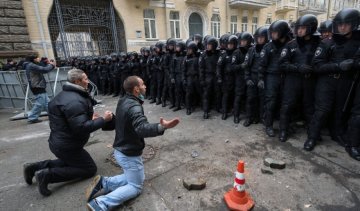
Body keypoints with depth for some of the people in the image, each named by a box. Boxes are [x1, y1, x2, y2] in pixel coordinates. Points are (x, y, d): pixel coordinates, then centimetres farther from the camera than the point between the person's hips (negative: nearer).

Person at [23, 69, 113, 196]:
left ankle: (35, 167, 21)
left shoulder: (68, 94, 7)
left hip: (59, 141, 10)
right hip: (67, 145, -10)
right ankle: (48, 175, -3)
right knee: (90, 169, 4)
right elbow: (82, 128, -32)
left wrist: (89, 116, 6)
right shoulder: (74, 101, -28)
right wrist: (103, 120, -24)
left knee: (70, 161, 33)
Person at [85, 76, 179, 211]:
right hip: (129, 154, -9)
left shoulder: (123, 101, 2)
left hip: (120, 150, 9)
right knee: (135, 187, 9)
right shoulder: (134, 106, -27)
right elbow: (142, 129, -45)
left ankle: (103, 183, 13)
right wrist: (162, 127, -58)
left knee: (137, 178, 24)